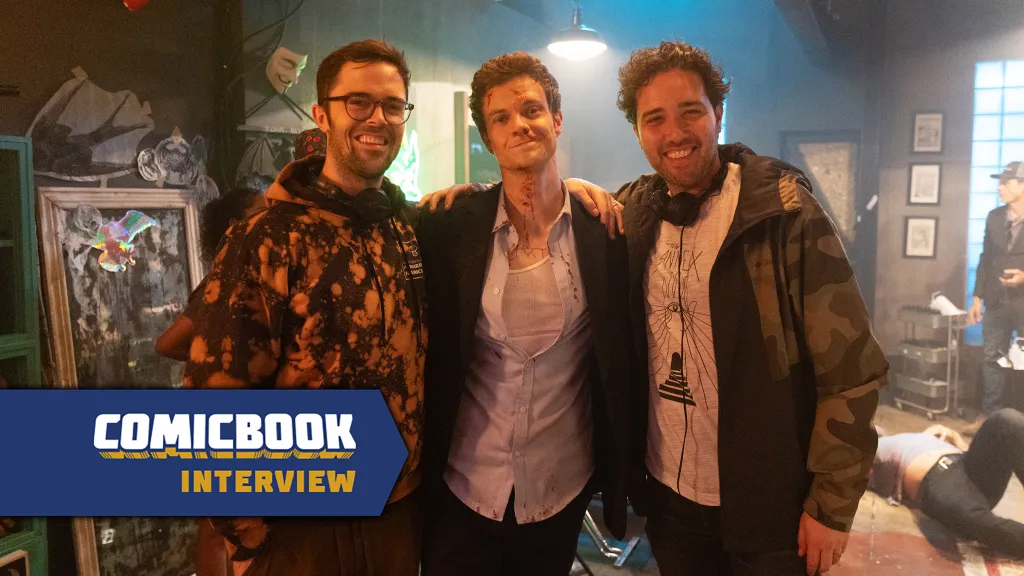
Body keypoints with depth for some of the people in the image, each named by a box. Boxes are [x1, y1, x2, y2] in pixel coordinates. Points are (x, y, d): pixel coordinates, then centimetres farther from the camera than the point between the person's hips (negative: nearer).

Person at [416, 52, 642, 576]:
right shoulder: (449, 226, -8)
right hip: (462, 489, 0)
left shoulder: (605, 230, -7)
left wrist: (626, 466, 5)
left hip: (563, 492, 1)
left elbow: (629, 354, 2)